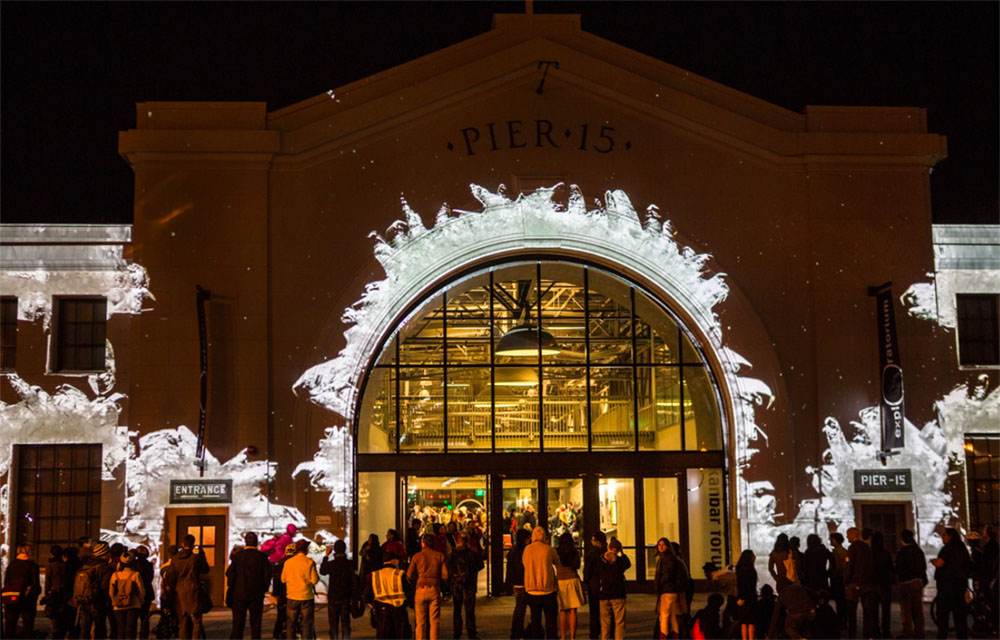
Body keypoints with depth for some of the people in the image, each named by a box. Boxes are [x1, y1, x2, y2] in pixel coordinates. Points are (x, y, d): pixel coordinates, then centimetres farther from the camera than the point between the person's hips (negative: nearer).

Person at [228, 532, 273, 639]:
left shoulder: (238, 555, -5)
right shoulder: (262, 556, -6)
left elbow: (230, 573, -5)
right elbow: (267, 574, -5)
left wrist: (233, 587, 9)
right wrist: (263, 589, 8)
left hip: (240, 594, 0)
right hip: (257, 594, 0)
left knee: (238, 622, 6)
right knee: (255, 622, 6)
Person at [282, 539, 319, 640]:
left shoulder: (288, 562, -1)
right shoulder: (309, 562, -9)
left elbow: (283, 579, 7)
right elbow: (314, 580, -12)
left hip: (292, 597, 2)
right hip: (306, 597, -2)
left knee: (291, 624, 11)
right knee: (307, 624, 3)